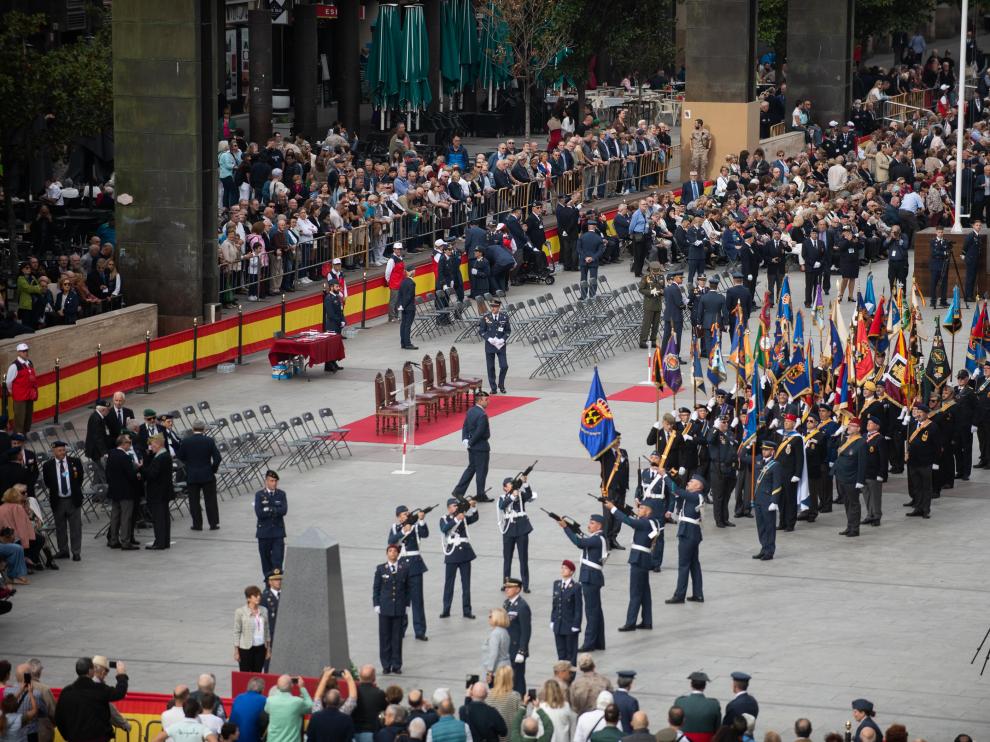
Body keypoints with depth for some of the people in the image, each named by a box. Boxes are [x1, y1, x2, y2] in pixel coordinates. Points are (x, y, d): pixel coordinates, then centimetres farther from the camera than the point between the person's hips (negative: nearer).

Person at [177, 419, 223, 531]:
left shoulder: (186, 441, -8)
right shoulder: (209, 441, -9)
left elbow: (180, 457, 2)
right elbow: (217, 458, -11)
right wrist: (214, 469, 5)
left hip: (192, 476, 0)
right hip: (207, 475, 0)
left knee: (194, 501, 8)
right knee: (210, 500, 8)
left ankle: (197, 524, 10)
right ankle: (214, 523, 10)